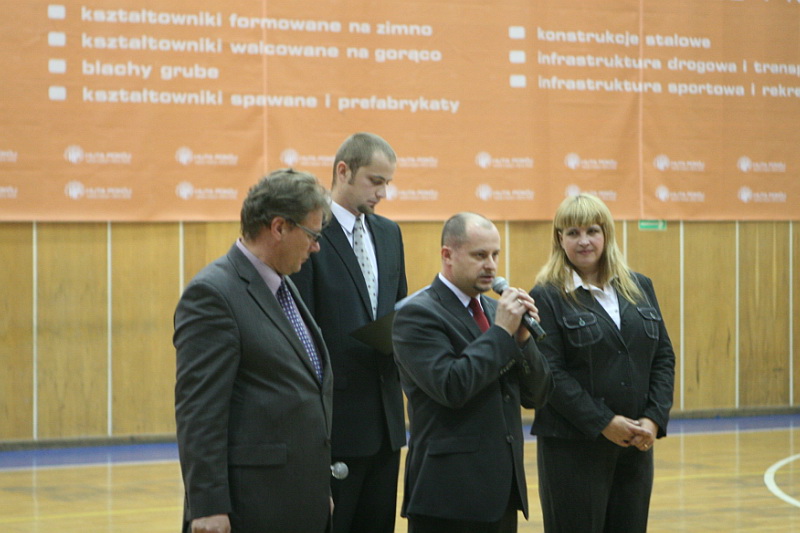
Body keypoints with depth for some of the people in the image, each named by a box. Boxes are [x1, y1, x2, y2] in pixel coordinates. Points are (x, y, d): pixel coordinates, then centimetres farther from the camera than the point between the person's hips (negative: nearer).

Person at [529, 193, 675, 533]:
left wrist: (654, 419, -5)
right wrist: (603, 423, -16)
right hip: (572, 448, -5)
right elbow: (549, 374, -12)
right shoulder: (547, 297, -5)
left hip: (636, 445, 5)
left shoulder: (639, 288, 11)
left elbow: (663, 357, 9)